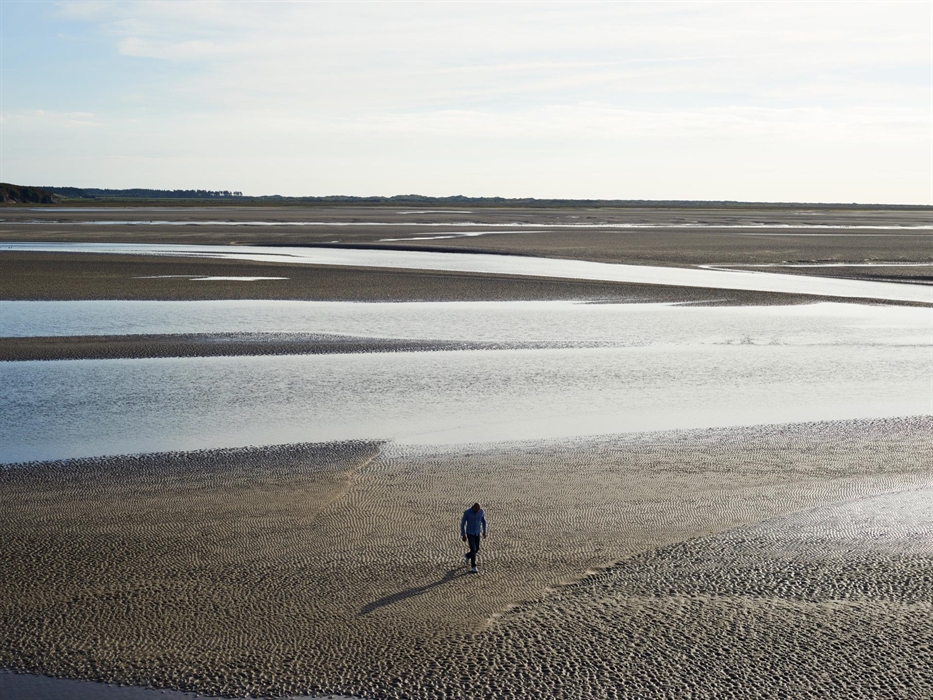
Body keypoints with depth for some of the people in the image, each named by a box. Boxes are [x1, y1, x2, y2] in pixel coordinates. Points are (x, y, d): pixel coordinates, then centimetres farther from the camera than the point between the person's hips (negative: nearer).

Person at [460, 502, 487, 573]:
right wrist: (463, 535, -11)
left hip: (477, 533, 5)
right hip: (469, 533, -5)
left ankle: (467, 556, 45)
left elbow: (483, 521, 8)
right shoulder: (467, 512, -22)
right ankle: (473, 567, 4)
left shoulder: (481, 511, -10)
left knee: (476, 549, 12)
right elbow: (462, 524, -13)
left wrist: (484, 532, 7)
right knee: (473, 549, -9)